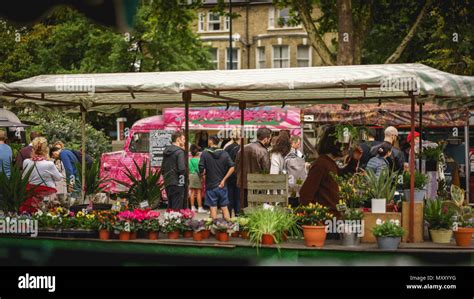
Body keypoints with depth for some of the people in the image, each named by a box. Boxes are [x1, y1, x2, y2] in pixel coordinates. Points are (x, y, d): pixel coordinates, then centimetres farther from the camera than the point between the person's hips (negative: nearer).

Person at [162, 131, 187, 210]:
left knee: (170, 207, 14)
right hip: (177, 184, -8)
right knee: (177, 208, -7)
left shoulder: (166, 151, 14)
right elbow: (182, 169, -21)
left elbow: (163, 169, 19)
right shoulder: (179, 152, -12)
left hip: (168, 184, 8)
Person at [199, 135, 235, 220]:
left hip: (211, 185, -2)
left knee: (213, 207, 2)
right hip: (222, 185, 3)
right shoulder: (224, 153, 1)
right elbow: (232, 168, -6)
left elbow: (201, 169, -12)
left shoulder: (205, 153, -8)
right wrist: (223, 180, -3)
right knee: (224, 207, 9)